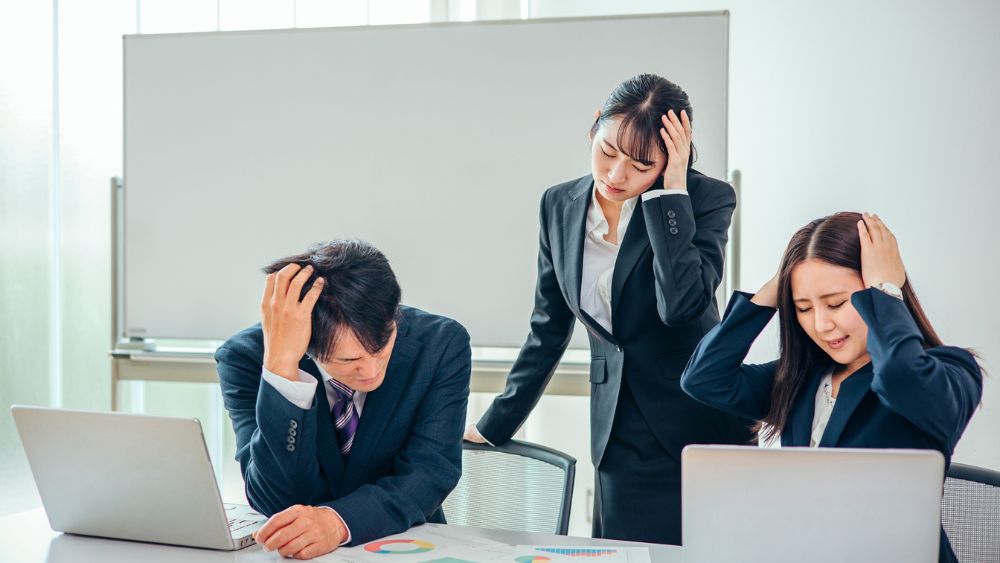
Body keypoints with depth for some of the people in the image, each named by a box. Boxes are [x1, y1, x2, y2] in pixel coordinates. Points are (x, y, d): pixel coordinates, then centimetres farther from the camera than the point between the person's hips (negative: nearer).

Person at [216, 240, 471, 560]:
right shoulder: (245, 358, -15)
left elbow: (431, 472, -17)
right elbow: (279, 503, -21)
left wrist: (339, 521, -34)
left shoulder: (442, 344, -12)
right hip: (289, 552, 0)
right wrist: (281, 364, -31)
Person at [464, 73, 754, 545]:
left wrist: (671, 191, -21)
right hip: (621, 439, 3)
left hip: (696, 430, -3)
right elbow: (548, 329, 12)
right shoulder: (560, 205, 3)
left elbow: (681, 303, -25)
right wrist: (494, 426, 15)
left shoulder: (707, 199, -8)